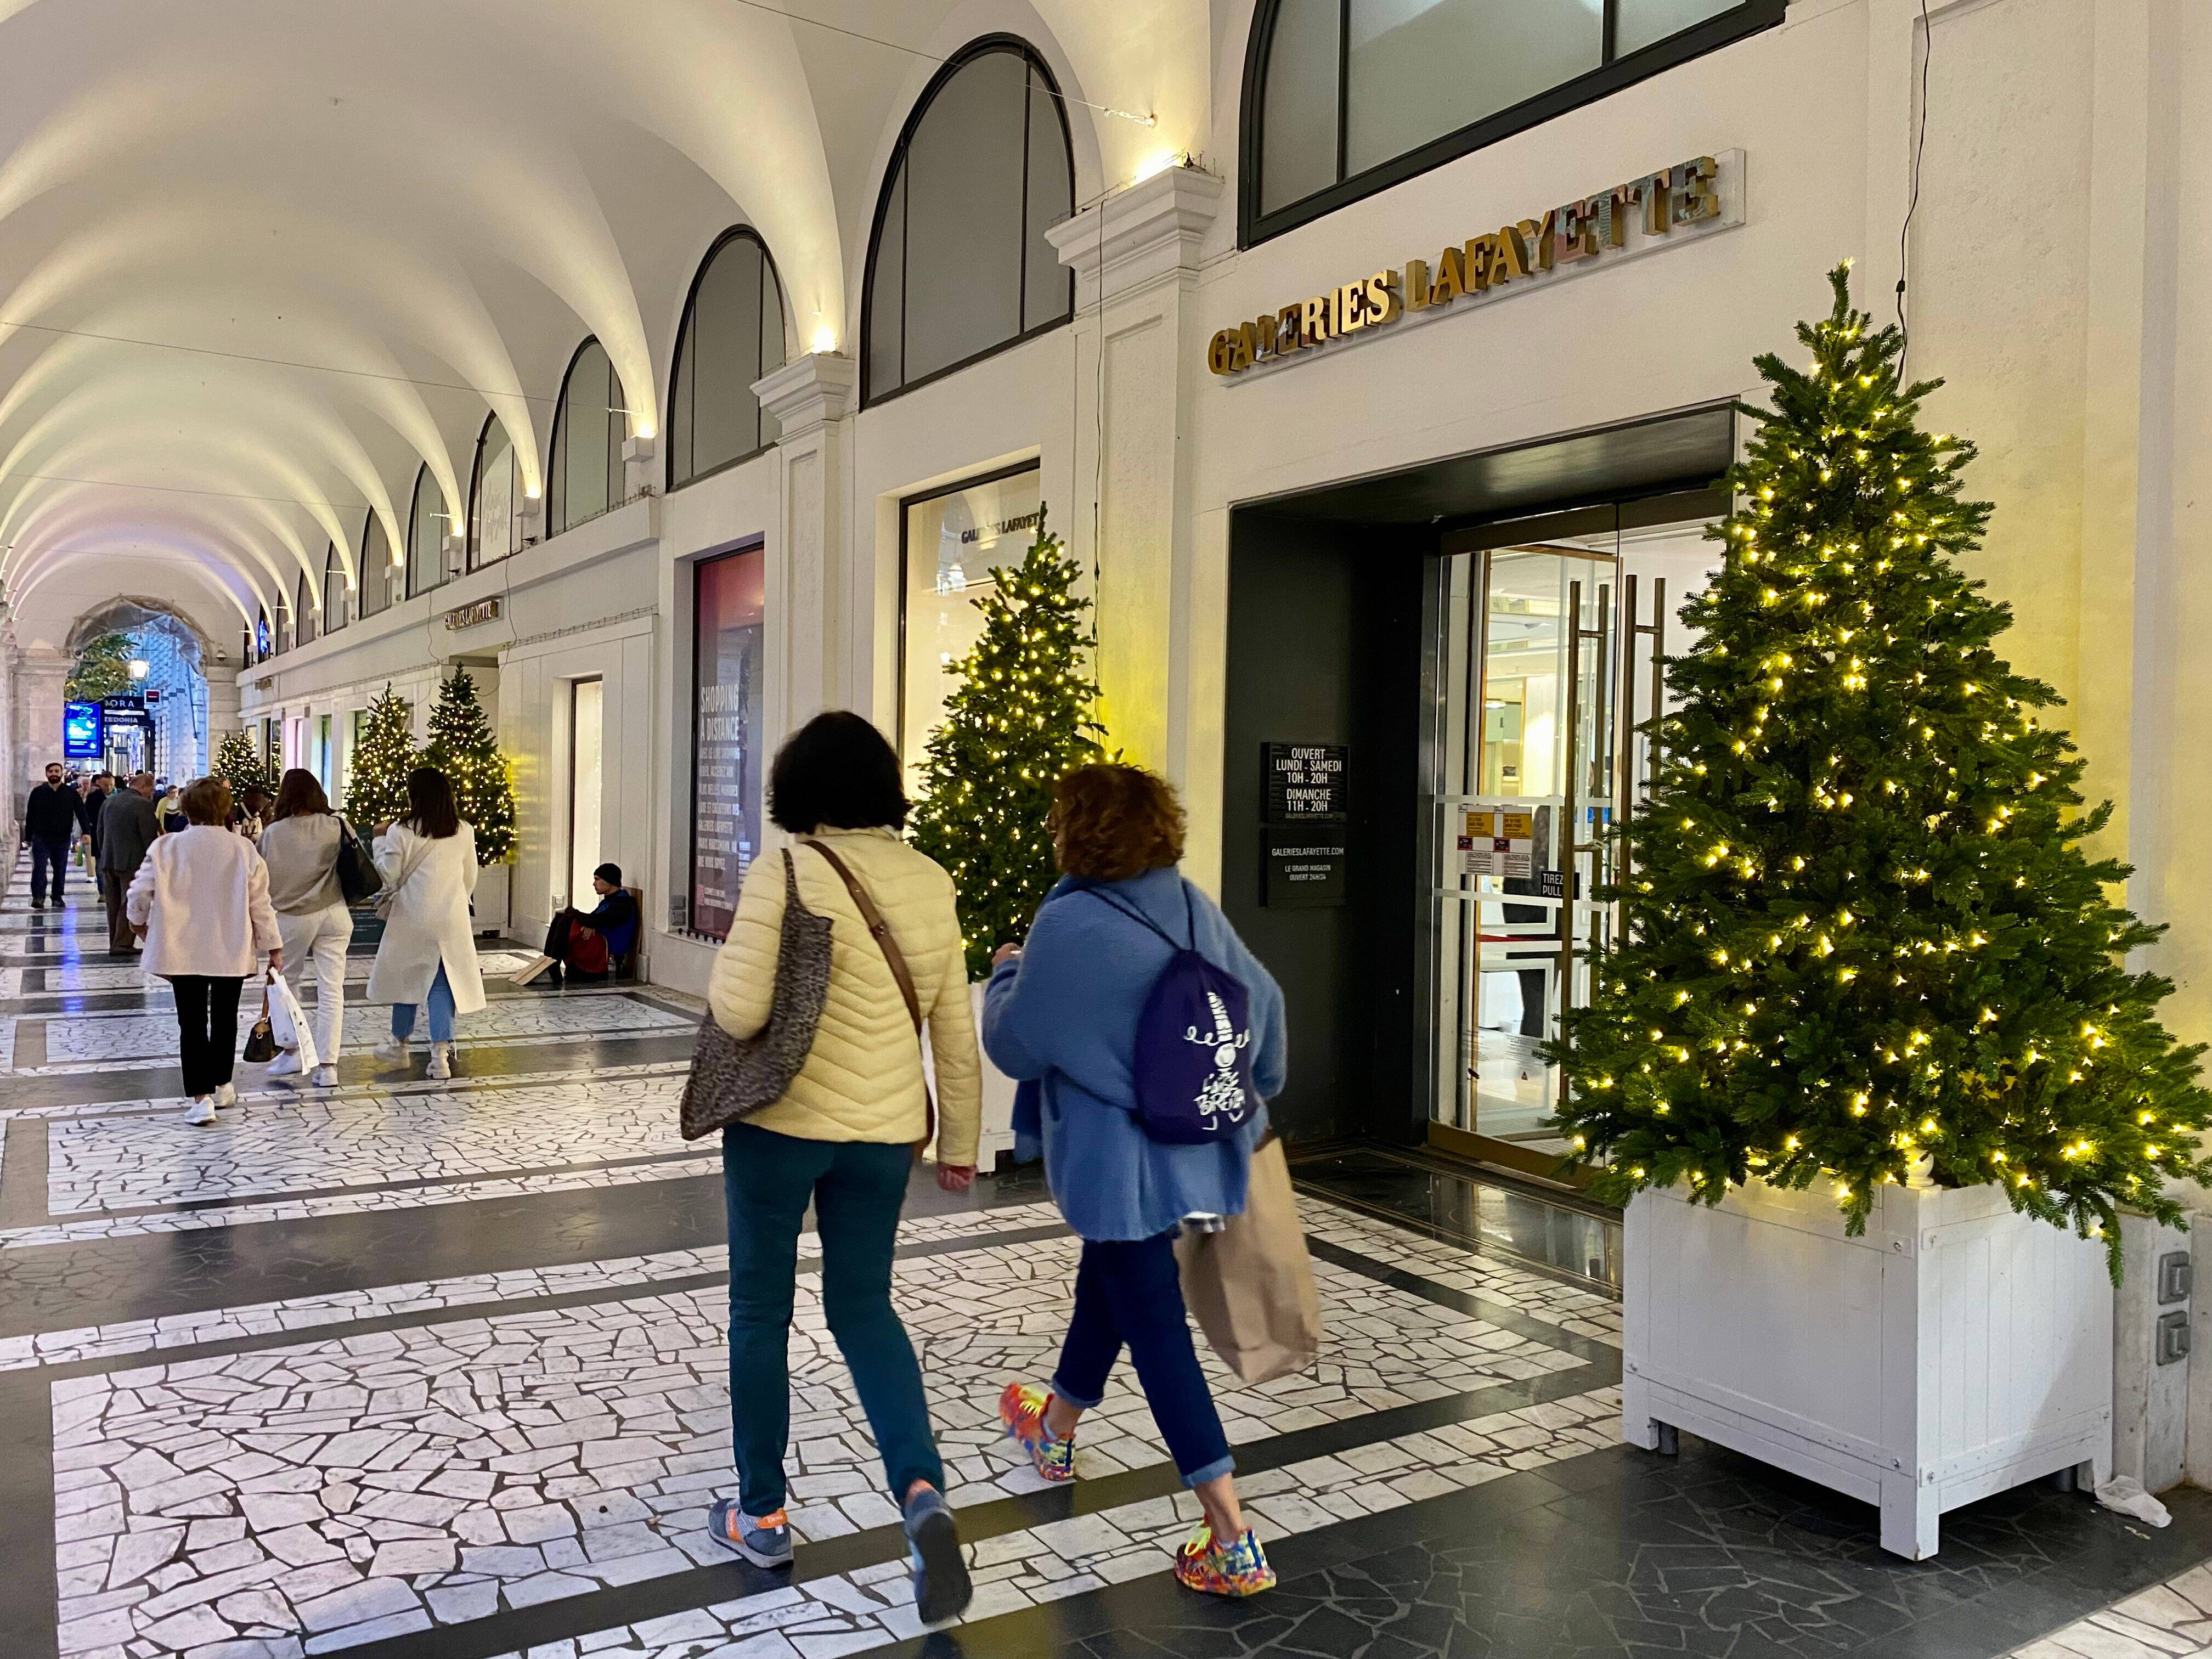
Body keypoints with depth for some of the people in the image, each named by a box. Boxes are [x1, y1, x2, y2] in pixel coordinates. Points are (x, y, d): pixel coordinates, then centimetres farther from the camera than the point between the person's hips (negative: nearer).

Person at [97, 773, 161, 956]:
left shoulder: (109, 802, 11)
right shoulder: (143, 805, -13)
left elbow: (100, 833, 15)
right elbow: (150, 836, -14)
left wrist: (105, 856, 22)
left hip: (108, 862, 7)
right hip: (133, 863, -7)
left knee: (114, 905, 13)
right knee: (129, 904, -2)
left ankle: (114, 943, 18)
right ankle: (123, 944, -4)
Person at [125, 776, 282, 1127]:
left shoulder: (167, 847, -7)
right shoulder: (244, 850, -5)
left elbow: (140, 890, -4)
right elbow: (260, 904, -4)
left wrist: (140, 921, 17)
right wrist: (274, 948, 4)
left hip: (182, 951, -1)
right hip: (231, 950, 1)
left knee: (192, 1023, 2)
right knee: (225, 1018, 16)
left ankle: (201, 1097, -7)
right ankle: (221, 1086, 28)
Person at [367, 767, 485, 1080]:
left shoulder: (400, 832, -10)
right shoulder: (464, 831, 1)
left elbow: (389, 877, -4)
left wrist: (380, 840, 7)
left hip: (412, 916, -2)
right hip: (451, 919, 2)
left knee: (406, 977, 16)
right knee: (442, 984, 5)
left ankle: (399, 1045, 31)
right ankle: (441, 1055, -2)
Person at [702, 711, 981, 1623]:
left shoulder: (785, 875, -14)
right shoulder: (931, 882, 1)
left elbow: (739, 1012, -21)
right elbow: (955, 1029, 5)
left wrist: (726, 966, 2)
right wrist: (961, 1140, 14)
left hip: (783, 1122, -4)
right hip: (884, 1130, 4)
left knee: (760, 1311, 14)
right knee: (864, 1308, 17)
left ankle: (761, 1514, 27)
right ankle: (922, 1490, -3)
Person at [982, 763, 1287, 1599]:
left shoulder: (1069, 926, -21)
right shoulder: (1194, 906, -1)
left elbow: (1014, 1045, -11)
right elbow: (1264, 1002, 8)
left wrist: (1006, 975, 9)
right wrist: (1256, 1092, 25)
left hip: (1122, 1167, -8)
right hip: (1199, 1148, 8)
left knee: (1156, 1335, 0)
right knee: (1105, 1287, 27)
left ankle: (1233, 1542, 2)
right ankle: (1054, 1432, 51)